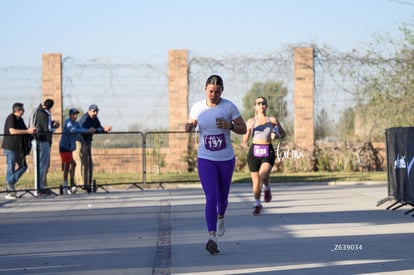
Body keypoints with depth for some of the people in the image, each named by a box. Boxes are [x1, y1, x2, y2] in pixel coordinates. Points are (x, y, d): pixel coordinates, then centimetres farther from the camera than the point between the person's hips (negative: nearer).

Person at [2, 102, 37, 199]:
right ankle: (10, 192, -1)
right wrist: (27, 131, -23)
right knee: (11, 167, -5)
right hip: (10, 147, -9)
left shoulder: (20, 119, 15)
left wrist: (31, 130, 0)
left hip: (18, 148, 9)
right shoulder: (11, 118, -12)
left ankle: (9, 184, 15)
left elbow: (24, 130, 22)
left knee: (23, 166, 10)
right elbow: (12, 131, -24)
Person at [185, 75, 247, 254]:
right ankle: (212, 238, -22)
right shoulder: (197, 108, -4)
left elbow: (243, 129, -2)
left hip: (226, 159, 1)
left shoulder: (229, 106, -7)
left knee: (222, 197, 16)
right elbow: (190, 125, 13)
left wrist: (229, 126, -22)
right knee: (211, 198, -16)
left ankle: (221, 217, 51)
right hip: (206, 160, -1)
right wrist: (189, 127, -12)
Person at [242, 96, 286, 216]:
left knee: (264, 174, -29)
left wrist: (276, 135, -7)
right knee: (256, 182, 3)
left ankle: (267, 188, 4)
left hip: (268, 152, -1)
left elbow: (283, 133, 15)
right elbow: (245, 140, 6)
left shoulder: (272, 120, 5)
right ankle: (257, 204, 26)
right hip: (254, 152, 1)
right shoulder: (250, 121, 5)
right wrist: (249, 130, -13)